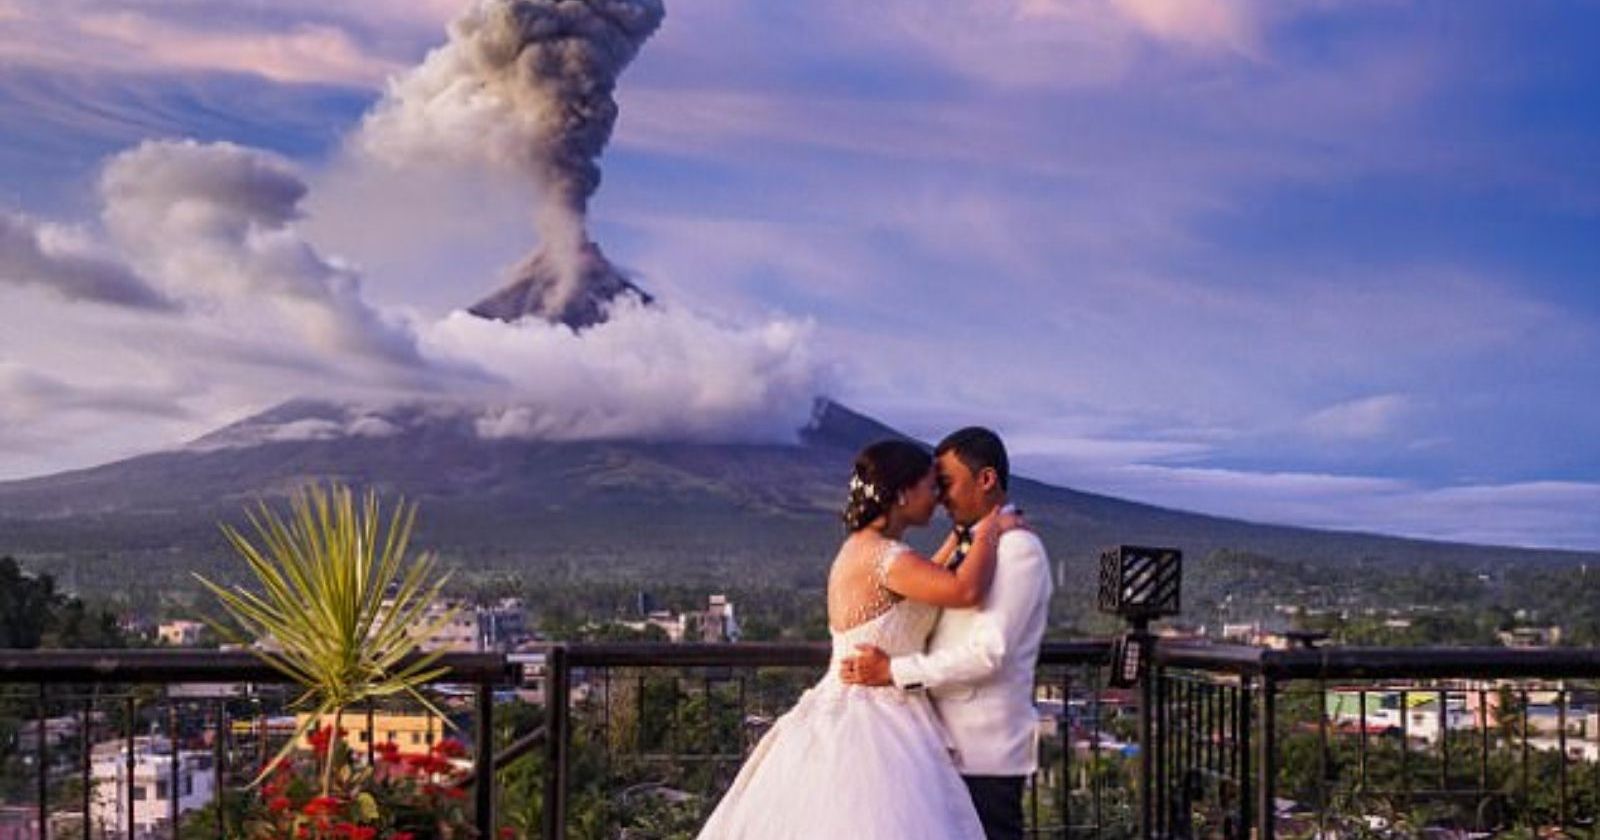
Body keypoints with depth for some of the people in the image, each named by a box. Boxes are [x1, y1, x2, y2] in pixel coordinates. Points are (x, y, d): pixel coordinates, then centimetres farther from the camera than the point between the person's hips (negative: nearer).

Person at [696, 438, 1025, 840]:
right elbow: (965, 589, -30)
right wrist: (988, 532, -13)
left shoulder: (862, 548, 13)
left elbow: (931, 584, 30)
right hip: (869, 730, -10)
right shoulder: (880, 554, -17)